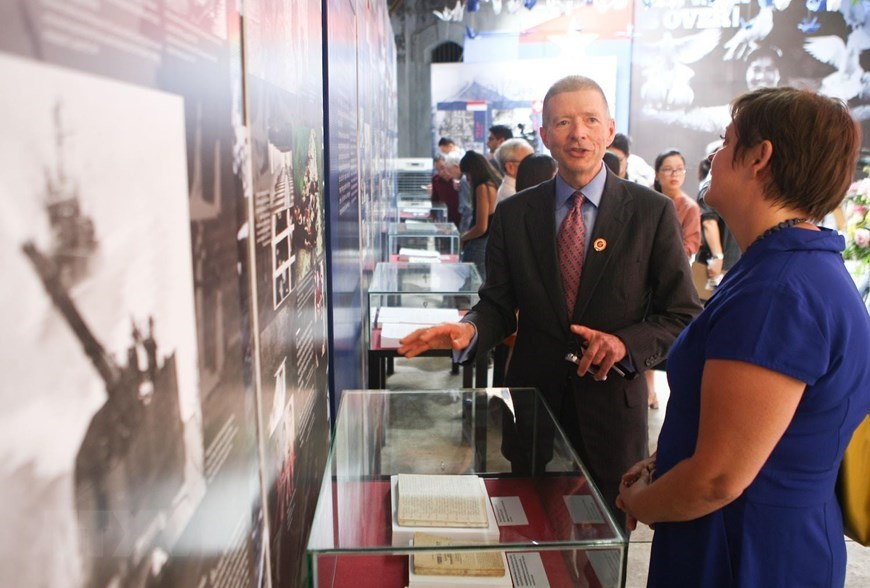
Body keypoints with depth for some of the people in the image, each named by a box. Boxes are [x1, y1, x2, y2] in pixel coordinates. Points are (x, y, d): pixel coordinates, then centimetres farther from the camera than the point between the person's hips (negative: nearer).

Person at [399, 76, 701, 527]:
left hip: (612, 410, -1)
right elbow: (499, 304, 3)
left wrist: (626, 343, -20)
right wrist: (471, 331, -19)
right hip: (534, 409, 1)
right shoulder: (512, 215, 2)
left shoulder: (651, 212, -4)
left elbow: (684, 316, -2)